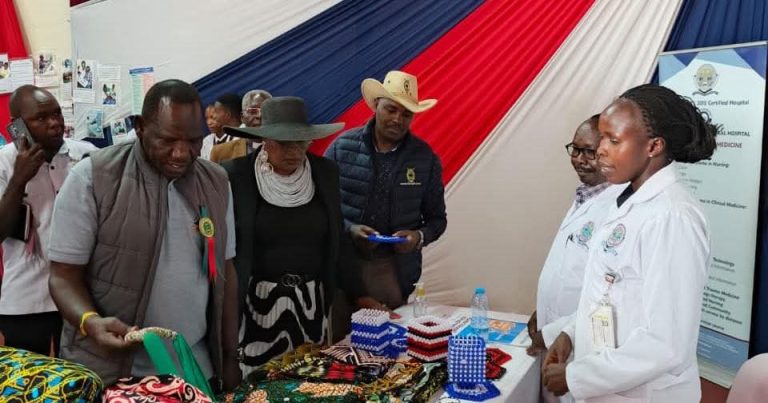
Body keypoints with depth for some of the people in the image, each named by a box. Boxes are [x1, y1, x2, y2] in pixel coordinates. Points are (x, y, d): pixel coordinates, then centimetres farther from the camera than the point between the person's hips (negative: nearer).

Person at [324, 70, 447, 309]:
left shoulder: (426, 158, 0)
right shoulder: (342, 146, -4)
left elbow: (437, 219, 7)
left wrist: (419, 236, -13)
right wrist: (348, 230, -16)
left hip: (396, 270, 1)